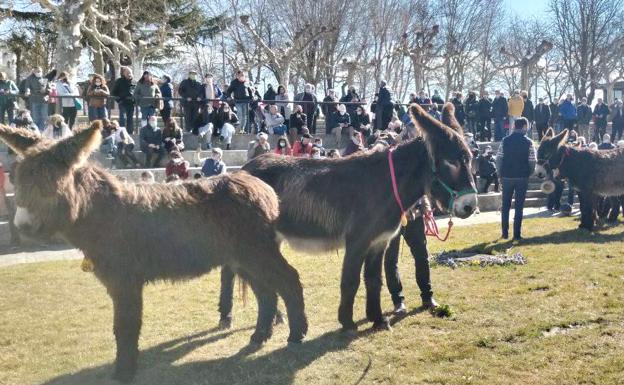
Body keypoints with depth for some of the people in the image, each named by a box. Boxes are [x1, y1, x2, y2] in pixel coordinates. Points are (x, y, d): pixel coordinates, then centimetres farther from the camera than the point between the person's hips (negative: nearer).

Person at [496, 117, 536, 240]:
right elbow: (532, 161, -7)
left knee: (505, 206, 12)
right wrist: (528, 173, 8)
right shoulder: (528, 142, -5)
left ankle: (505, 233, 15)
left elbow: (498, 159, -1)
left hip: (506, 177, 2)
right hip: (522, 178, -2)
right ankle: (517, 234, 5)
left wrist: (500, 174, 8)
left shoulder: (505, 141, 0)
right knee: (519, 207, 5)